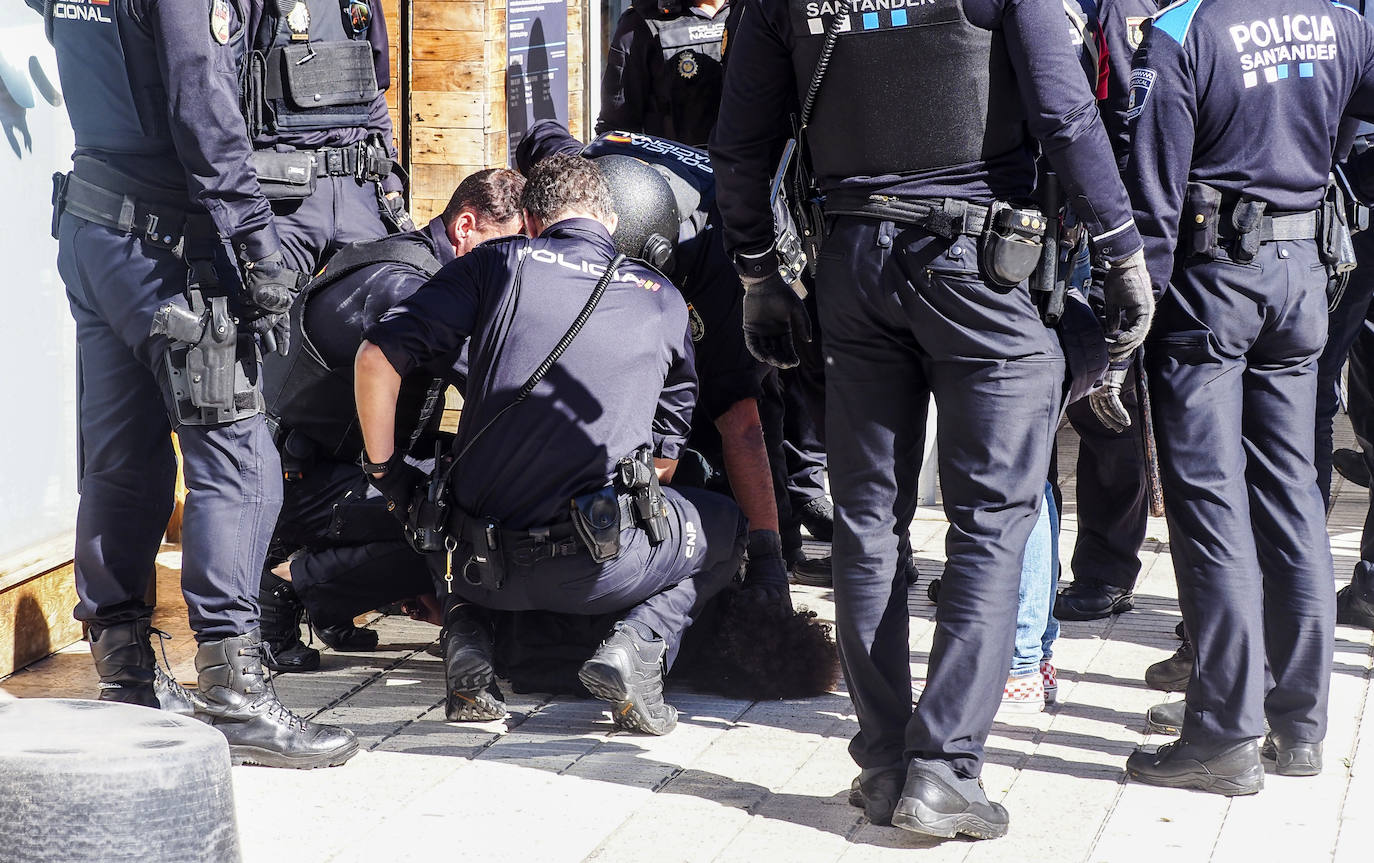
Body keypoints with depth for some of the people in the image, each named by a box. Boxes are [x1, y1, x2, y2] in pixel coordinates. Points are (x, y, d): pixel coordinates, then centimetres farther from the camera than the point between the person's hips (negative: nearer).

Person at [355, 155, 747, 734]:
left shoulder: (499, 264, 5)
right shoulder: (664, 301, 10)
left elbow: (375, 358, -3)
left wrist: (385, 472, 10)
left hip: (480, 565, 1)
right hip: (604, 569, -1)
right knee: (729, 528, 27)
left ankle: (465, 630, 9)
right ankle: (641, 642, 0)